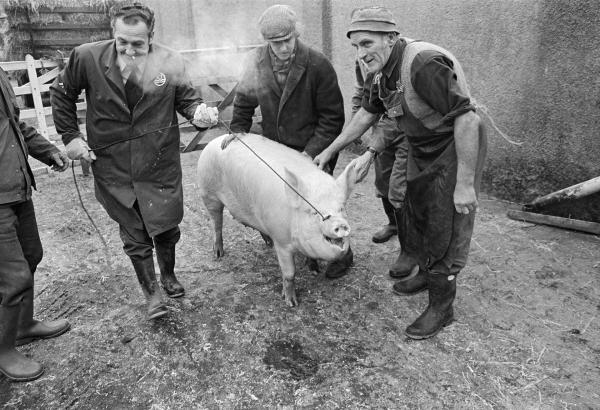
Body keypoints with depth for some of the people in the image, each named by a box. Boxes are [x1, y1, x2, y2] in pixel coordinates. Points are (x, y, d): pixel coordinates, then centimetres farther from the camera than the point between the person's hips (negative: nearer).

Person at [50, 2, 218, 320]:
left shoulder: (170, 61, -9)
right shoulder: (87, 58, -8)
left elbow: (186, 98, 3)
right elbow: (62, 93, 8)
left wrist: (199, 111, -20)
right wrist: (70, 135, 2)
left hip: (161, 165, 0)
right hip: (114, 169, 0)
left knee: (166, 228, 12)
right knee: (135, 237, 11)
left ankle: (168, 275, 43)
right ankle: (151, 293, 31)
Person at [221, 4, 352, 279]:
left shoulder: (318, 66, -18)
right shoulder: (257, 62, -6)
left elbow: (332, 116, -15)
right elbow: (244, 99, 12)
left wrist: (312, 152, -21)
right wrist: (238, 130, 2)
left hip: (313, 151, -4)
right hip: (276, 149, 4)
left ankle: (341, 253, 24)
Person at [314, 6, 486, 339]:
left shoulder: (424, 64, -31)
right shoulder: (380, 72, -3)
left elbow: (466, 119, -31)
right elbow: (366, 114, 12)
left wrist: (465, 184, -29)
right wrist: (330, 150, 14)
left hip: (456, 150, -9)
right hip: (421, 151, 9)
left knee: (446, 229, -1)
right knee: (415, 217, 19)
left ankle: (441, 306, 15)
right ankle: (427, 273, 43)